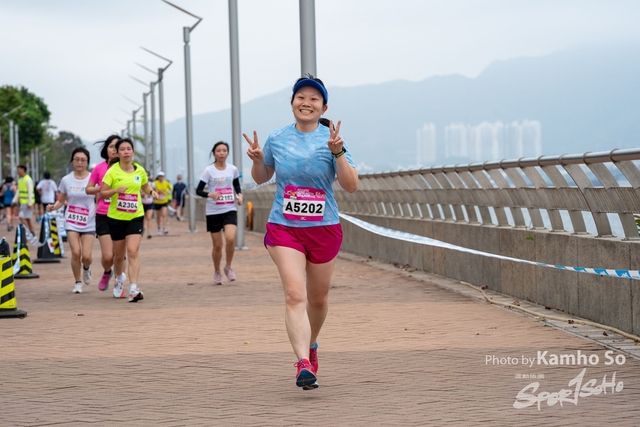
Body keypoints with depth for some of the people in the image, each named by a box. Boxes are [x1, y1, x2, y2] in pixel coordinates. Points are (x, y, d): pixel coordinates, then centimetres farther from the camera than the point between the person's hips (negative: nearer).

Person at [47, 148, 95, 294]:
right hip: (72, 222, 1)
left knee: (86, 256, -10)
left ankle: (86, 268, 29)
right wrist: (53, 207, -9)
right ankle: (78, 282, 9)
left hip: (89, 223, -1)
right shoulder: (66, 180, 1)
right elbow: (61, 200, 11)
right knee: (76, 253, -13)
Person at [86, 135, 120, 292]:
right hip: (103, 216, -1)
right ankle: (107, 273, 27)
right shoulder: (99, 168, 1)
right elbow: (88, 189, 9)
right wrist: (101, 188, -9)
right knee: (108, 255, -6)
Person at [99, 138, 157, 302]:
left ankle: (134, 289, -20)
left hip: (135, 217, 0)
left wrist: (151, 191, -2)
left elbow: (145, 186, 20)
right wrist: (115, 190, -25)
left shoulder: (140, 170, 1)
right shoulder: (112, 171, -7)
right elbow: (102, 194, -7)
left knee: (133, 252, -16)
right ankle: (119, 278, 43)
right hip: (116, 218, 0)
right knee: (119, 255, 12)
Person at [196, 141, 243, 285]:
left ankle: (228, 267, 3)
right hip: (213, 212, -1)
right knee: (217, 245, 3)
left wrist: (239, 195, -1)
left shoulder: (233, 169, 3)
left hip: (230, 210, 1)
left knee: (230, 238, -21)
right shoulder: (209, 170, -5)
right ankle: (217, 272, 26)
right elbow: (198, 190, -5)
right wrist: (210, 194, -24)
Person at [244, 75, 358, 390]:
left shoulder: (331, 139, -4)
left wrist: (338, 153, -23)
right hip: (284, 228, 0)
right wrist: (257, 160, -4)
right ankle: (304, 365, -23)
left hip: (323, 229, 0)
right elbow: (261, 178, 17)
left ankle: (311, 345, 43)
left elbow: (351, 186, -10)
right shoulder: (276, 139, 3)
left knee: (317, 298, 14)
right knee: (294, 294, -17)